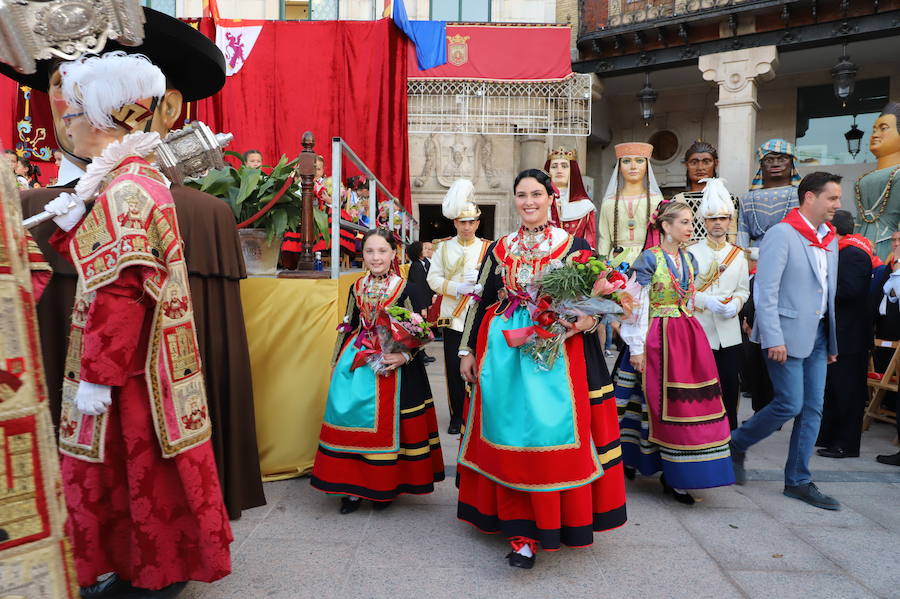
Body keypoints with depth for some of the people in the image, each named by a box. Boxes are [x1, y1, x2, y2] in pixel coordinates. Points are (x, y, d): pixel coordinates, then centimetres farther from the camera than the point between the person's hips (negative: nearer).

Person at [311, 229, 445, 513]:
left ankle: (385, 487, 17)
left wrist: (404, 356, -21)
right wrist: (336, 362, 15)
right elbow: (348, 327, 16)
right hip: (356, 361, 4)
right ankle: (353, 487, 14)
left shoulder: (406, 289, -4)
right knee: (349, 415, 1)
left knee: (387, 422, -1)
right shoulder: (357, 288, 9)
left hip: (392, 363, -4)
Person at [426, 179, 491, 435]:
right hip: (453, 317, 1)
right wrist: (457, 288, -14)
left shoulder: (488, 248, 4)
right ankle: (457, 416, 18)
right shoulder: (444, 247, 8)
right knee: (454, 368, 5)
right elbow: (433, 278, 1)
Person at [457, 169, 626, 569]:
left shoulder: (574, 245, 4)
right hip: (505, 351, 3)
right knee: (510, 433, 2)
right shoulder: (500, 248, 12)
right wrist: (467, 350, 10)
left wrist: (584, 321, -18)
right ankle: (523, 530, 14)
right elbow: (481, 300, 13)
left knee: (551, 430, -7)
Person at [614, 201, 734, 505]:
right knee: (665, 404, -1)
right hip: (659, 338, -6)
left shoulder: (689, 260, 12)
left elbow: (691, 301, 18)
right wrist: (637, 347, -12)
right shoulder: (649, 258, -7)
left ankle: (675, 476, 16)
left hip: (689, 336, 6)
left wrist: (689, 335, 15)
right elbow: (638, 305, -10)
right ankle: (672, 475, 13)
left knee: (689, 403, 5)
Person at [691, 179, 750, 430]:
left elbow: (743, 290, 11)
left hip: (729, 332, 3)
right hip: (698, 330, -3)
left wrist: (734, 305, -10)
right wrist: (706, 301, -19)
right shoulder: (691, 253, 2)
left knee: (730, 386, 6)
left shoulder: (738, 255, 13)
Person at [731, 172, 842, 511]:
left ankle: (798, 481, 17)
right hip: (788, 333, -8)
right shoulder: (782, 234, -11)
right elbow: (765, 290, -16)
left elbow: (829, 291, 18)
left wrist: (832, 341, 16)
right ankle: (736, 444, 17)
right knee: (790, 404, -7)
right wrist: (774, 339, -20)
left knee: (813, 407, 7)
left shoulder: (830, 239, 14)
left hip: (817, 333, 8)